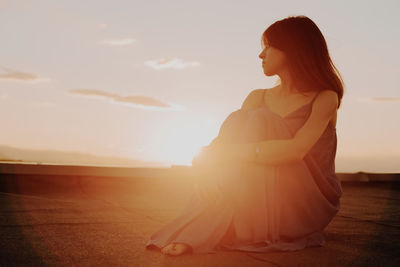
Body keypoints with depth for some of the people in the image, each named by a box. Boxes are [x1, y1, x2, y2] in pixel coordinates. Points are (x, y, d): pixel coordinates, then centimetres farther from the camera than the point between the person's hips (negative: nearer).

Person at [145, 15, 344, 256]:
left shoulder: (325, 98, -7)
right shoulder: (258, 98, 10)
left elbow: (297, 149, -26)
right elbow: (224, 144, -4)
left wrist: (229, 152, -30)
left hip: (310, 204, -4)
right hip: (266, 204, 4)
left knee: (259, 121, -23)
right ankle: (195, 235, -29)